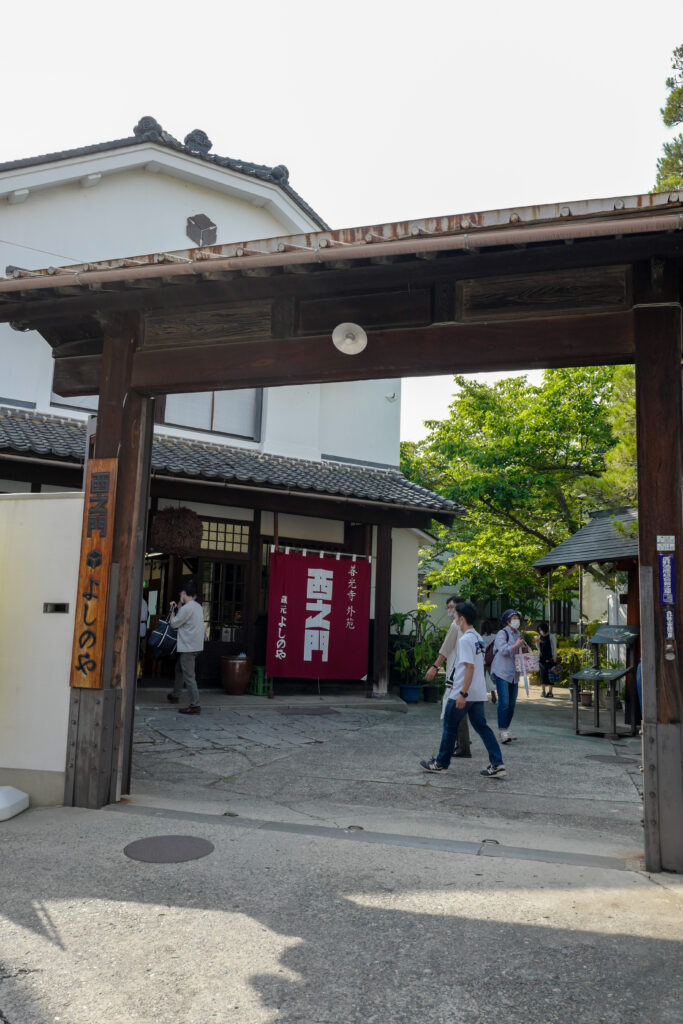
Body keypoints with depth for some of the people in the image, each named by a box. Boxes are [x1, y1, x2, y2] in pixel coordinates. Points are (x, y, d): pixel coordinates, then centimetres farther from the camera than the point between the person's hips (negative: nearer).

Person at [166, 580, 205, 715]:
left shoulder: (187, 608, -19)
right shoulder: (198, 606, 10)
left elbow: (174, 623, -10)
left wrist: (173, 610, 5)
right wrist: (177, 609, 18)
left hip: (188, 647, -10)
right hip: (195, 645, 10)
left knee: (189, 676, -8)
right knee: (179, 669, 26)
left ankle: (195, 706, -9)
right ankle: (175, 695, 41)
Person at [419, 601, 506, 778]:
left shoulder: (465, 640, -16)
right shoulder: (478, 638, 13)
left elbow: (470, 667, -23)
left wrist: (462, 693, -23)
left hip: (463, 694, -8)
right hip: (479, 694, 8)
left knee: (450, 726, 6)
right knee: (482, 727, 9)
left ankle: (441, 763, 17)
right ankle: (497, 765, 1)